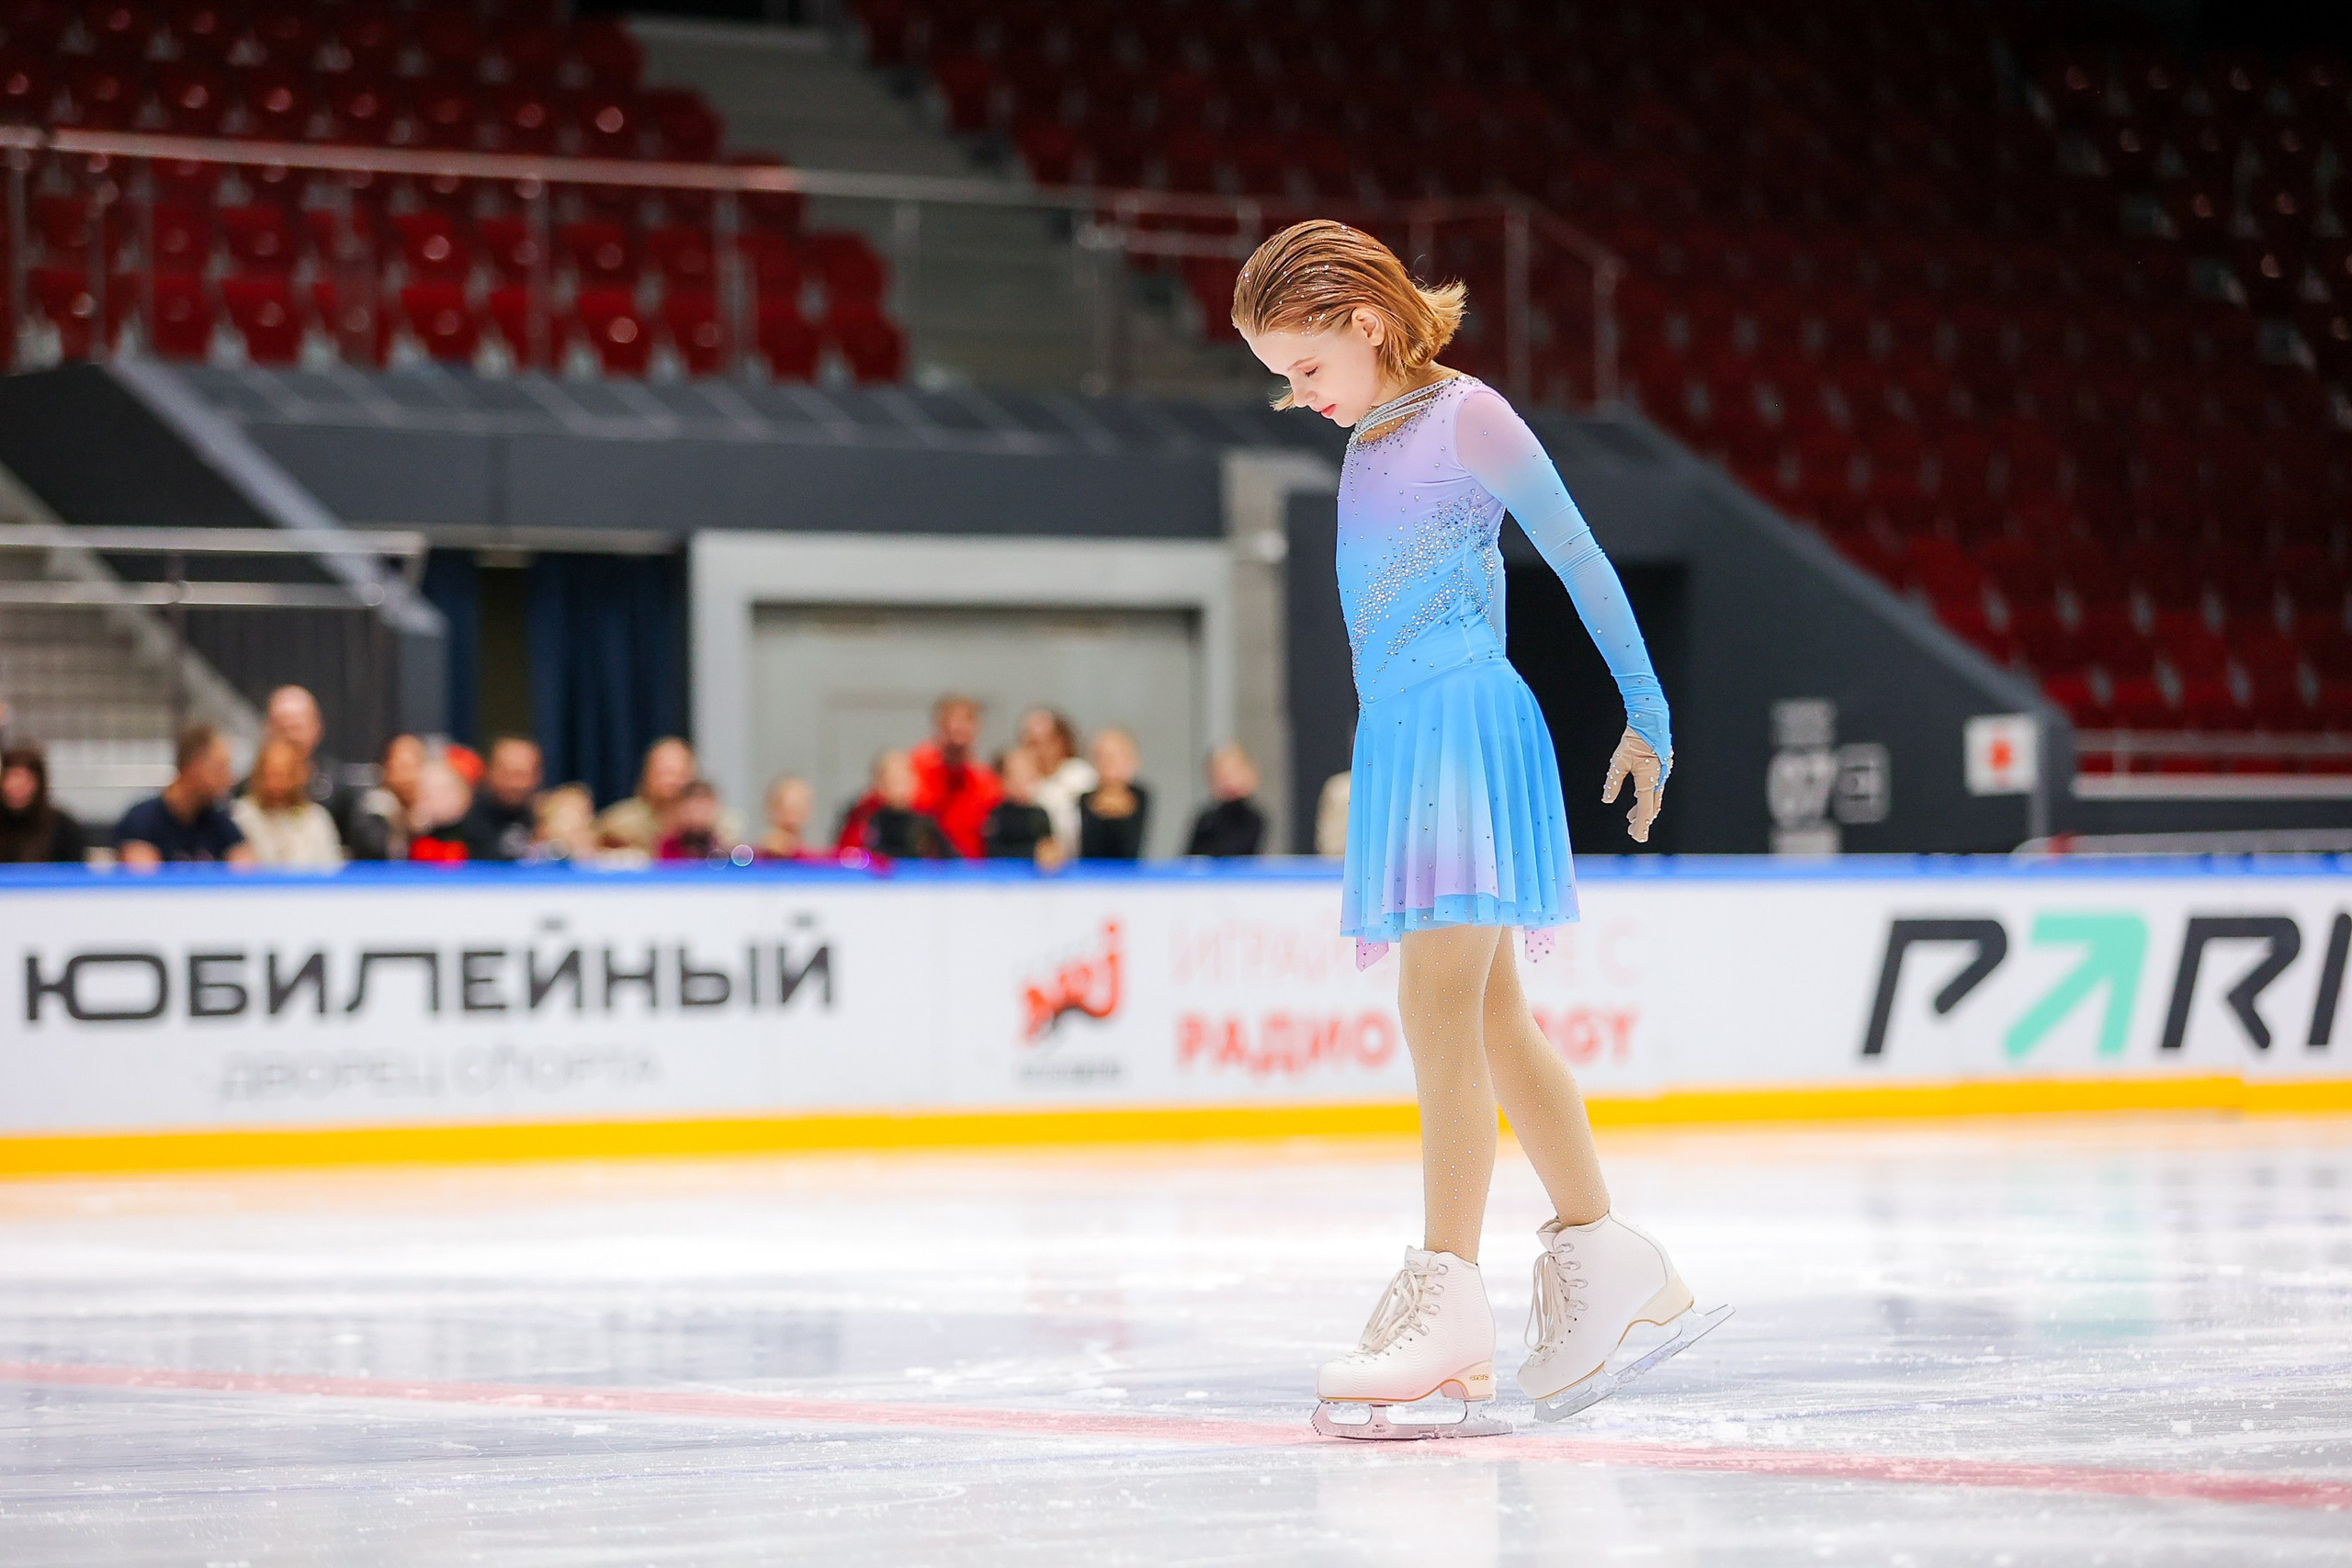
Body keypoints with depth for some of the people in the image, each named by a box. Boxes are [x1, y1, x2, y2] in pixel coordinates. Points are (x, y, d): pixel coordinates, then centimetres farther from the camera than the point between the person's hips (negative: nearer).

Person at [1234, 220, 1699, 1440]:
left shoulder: (1468, 419, -7)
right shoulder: (1370, 439, 17)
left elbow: (1583, 562, -3)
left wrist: (1646, 715, 1)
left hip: (1465, 723, -9)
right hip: (1396, 736, 9)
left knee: (1442, 1009, -16)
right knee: (1492, 1015, 11)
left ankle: (1449, 1296, -21)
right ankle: (1604, 1256, 19)